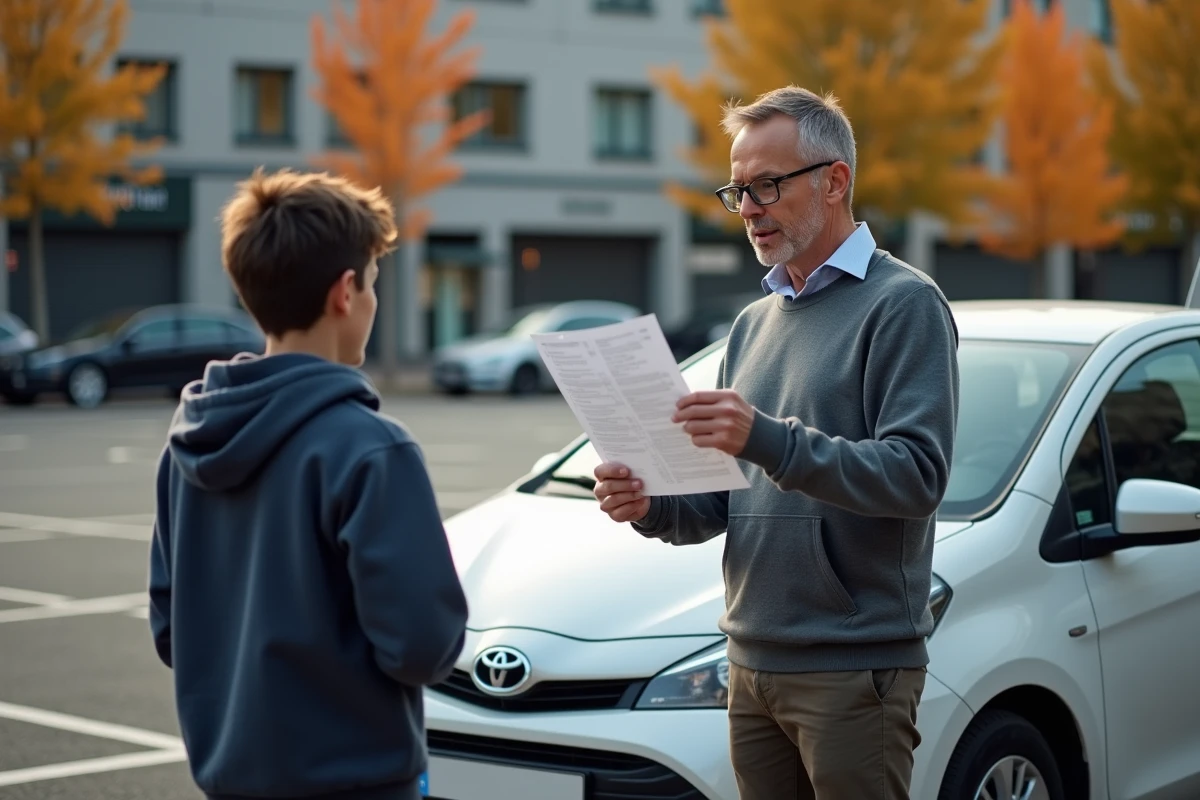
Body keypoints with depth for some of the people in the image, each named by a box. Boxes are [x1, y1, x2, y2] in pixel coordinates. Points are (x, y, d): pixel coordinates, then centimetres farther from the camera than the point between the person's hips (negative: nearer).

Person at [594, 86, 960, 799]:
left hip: (854, 667, -7)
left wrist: (771, 441, -28)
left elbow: (918, 476, -19)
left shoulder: (904, 304, -7)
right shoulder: (755, 322, 17)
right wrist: (652, 506, -2)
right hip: (754, 664, 7)